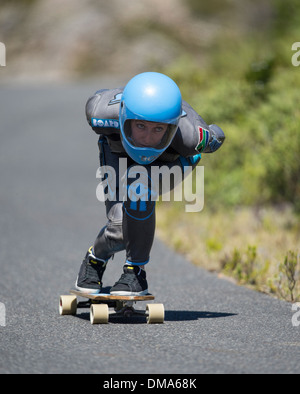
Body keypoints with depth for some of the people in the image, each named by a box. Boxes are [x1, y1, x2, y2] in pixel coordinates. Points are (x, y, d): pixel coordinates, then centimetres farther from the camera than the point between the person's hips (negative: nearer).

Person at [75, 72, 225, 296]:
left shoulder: (189, 136, -42)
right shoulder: (104, 113, -40)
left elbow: (216, 138, -17)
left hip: (171, 159, -1)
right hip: (118, 154, 1)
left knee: (138, 189, -33)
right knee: (120, 229, -18)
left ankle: (136, 271, -12)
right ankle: (96, 259, 19)